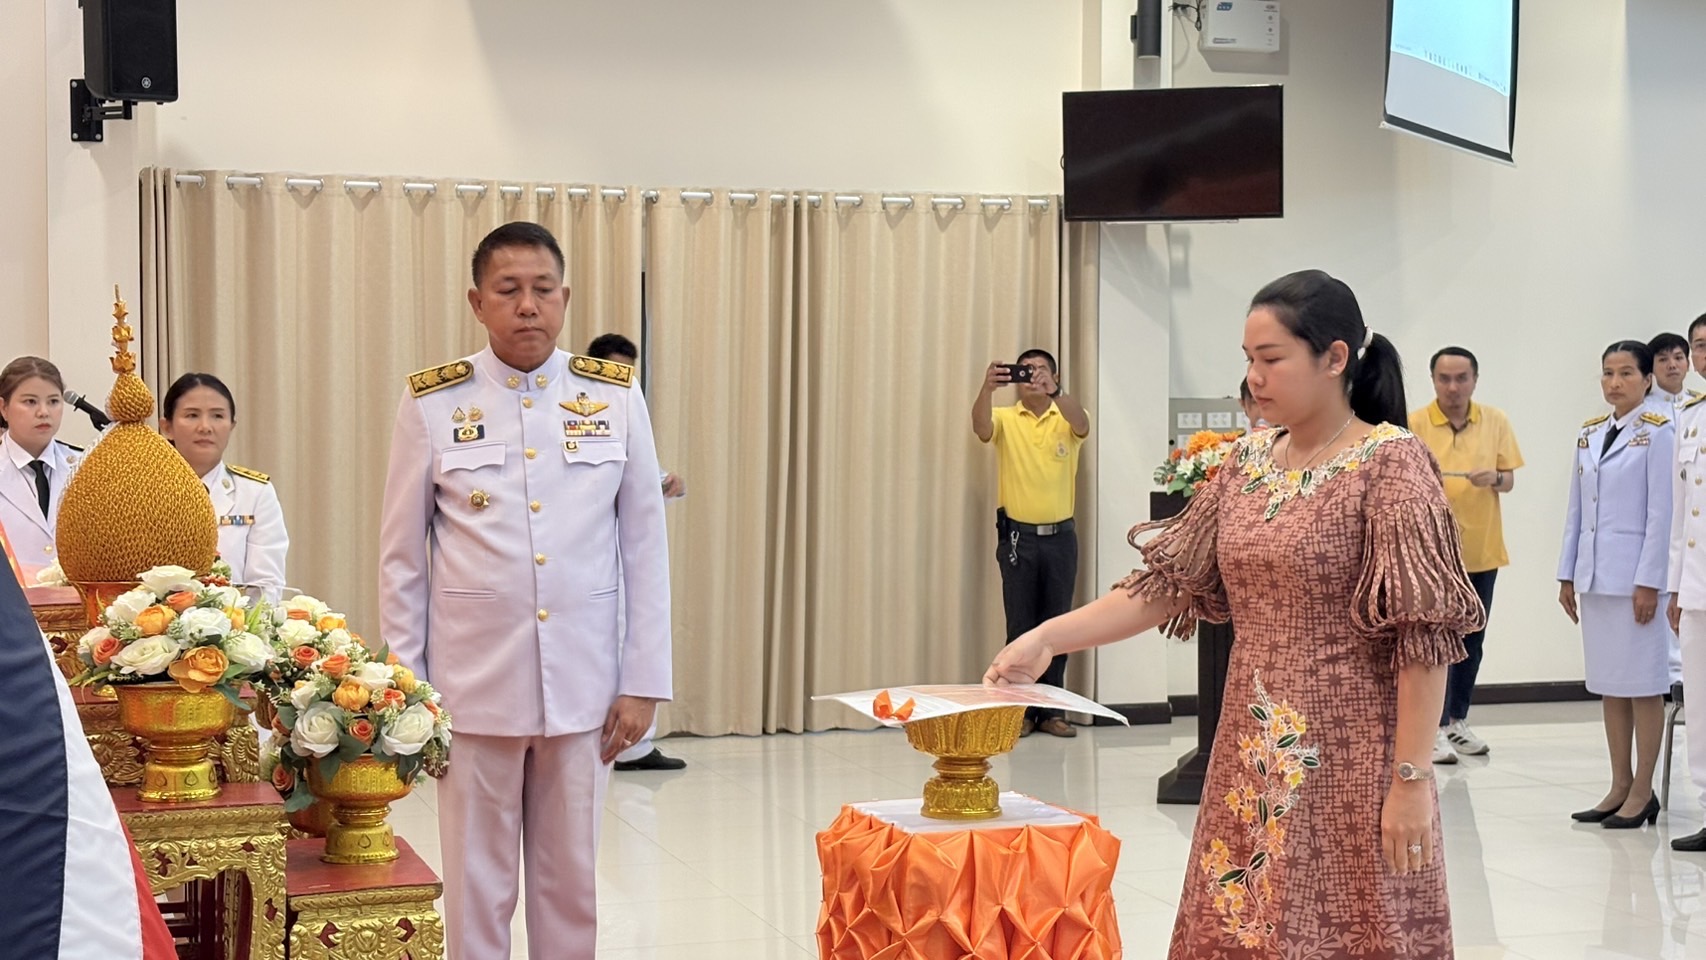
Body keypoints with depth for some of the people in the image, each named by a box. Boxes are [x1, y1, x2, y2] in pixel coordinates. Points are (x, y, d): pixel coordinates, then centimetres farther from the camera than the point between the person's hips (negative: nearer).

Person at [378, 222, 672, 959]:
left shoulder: (615, 397, 2)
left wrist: (644, 679, 1)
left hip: (583, 680, 1)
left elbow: (644, 543, 3)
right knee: (477, 883, 8)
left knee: (571, 879, 10)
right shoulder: (431, 403, -2)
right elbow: (403, 557, 2)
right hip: (474, 681, -1)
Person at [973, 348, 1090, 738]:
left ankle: (1051, 709, 14)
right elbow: (980, 427, -21)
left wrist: (1053, 391, -41)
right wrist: (987, 388, -42)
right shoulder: (1005, 419, 1)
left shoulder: (1066, 420, 3)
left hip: (1060, 536, 1)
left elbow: (1082, 424, -22)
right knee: (1020, 626, 2)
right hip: (1017, 536, -1)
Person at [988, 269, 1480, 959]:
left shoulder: (1391, 462, -9)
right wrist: (1046, 639, -1)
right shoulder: (1249, 462, 10)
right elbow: (1170, 584, 9)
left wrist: (1412, 779, -16)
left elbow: (1425, 633, -13)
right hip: (1250, 762, 6)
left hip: (1347, 766, -6)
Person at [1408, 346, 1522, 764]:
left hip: (1482, 549, 4)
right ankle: (1436, 729, -2)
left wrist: (1494, 478, -13)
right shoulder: (1415, 424, -6)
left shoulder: (1495, 421, 5)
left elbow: (1509, 480, 8)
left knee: (1472, 641, 11)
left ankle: (1457, 720, 23)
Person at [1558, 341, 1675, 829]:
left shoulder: (1657, 433, -7)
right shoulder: (1589, 434, 12)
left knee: (1643, 682, 0)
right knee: (1608, 683, 10)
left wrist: (1649, 581, -15)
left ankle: (1642, 792, 7)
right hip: (1594, 576, 7)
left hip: (1636, 575, -6)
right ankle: (1620, 787, 18)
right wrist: (1567, 574, 11)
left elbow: (1661, 512, -11)